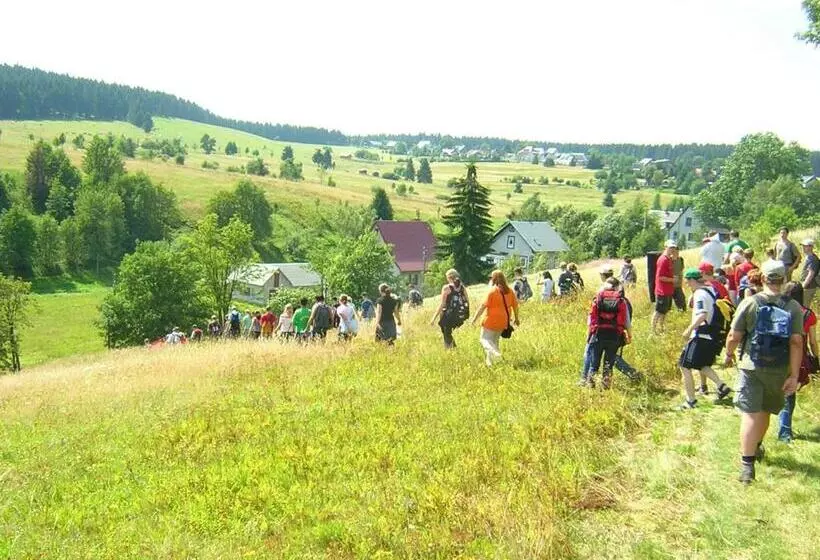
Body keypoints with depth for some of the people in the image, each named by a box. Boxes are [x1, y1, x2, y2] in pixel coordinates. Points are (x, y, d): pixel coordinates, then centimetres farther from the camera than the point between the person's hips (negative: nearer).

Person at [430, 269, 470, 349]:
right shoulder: (462, 287, 6)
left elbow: (442, 304, -11)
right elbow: (467, 302, 7)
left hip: (449, 317, -5)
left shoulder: (446, 288, -8)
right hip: (460, 317, 6)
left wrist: (434, 318, -7)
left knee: (447, 336, 7)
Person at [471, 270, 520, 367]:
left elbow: (483, 306, -16)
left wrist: (475, 318, -11)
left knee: (485, 339, 2)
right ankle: (488, 361, 22)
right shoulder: (510, 291, 3)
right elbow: (515, 305, 9)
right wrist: (516, 319, 21)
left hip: (491, 322, -6)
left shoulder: (492, 291, -14)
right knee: (495, 340, 21)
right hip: (503, 322, 6)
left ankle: (493, 352, -27)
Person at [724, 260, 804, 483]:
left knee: (750, 413, -2)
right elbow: (796, 342, -10)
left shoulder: (750, 303, -9)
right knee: (765, 411, 21)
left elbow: (734, 336, -7)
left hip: (751, 366, -2)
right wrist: (794, 376, -7)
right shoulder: (793, 307, -6)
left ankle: (747, 464, -6)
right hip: (779, 370, 2)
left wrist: (729, 354, 13)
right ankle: (756, 447, 43)